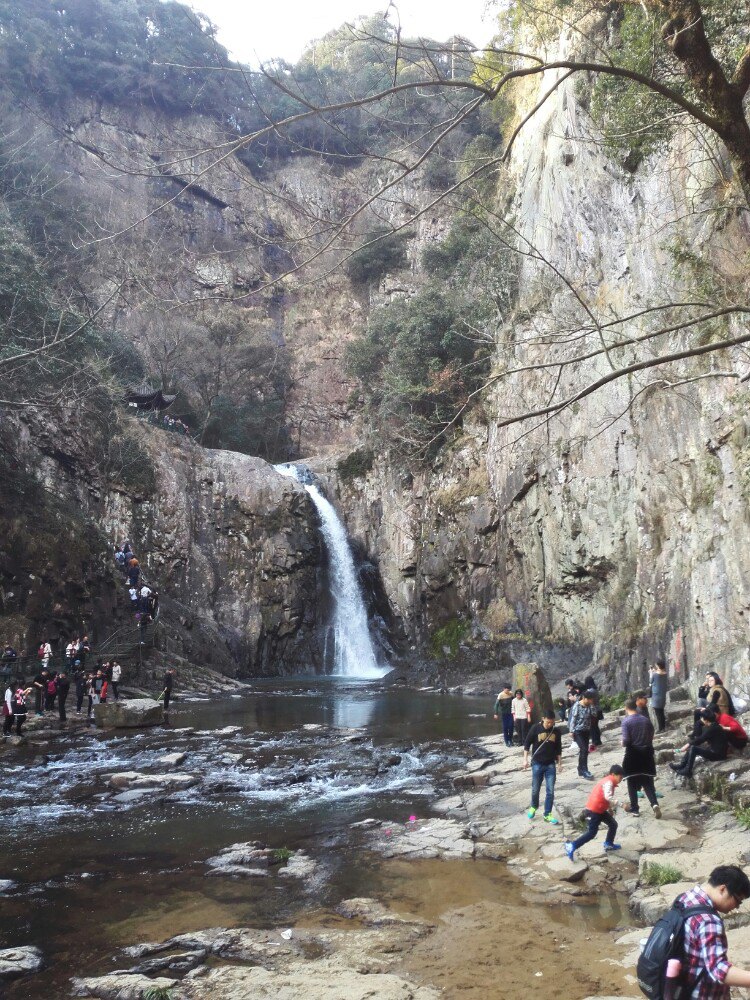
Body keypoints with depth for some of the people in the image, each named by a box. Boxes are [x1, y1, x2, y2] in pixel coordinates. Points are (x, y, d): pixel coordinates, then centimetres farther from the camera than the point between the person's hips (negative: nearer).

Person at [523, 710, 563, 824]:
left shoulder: (556, 731, -1)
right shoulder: (535, 729, -10)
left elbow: (558, 748, 9)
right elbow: (527, 744, -3)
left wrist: (559, 763, 9)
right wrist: (525, 759, -7)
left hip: (551, 765, 2)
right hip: (537, 764, -2)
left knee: (550, 791, 0)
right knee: (535, 789, 9)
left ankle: (547, 814, 10)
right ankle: (533, 807, 34)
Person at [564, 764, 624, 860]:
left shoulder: (608, 782, 13)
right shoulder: (608, 782, -19)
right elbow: (608, 797, -36)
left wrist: (610, 809, 19)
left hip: (600, 810, 10)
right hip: (594, 810, -10)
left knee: (613, 824, 18)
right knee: (592, 833, -8)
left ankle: (608, 844, 34)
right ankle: (572, 846, -7)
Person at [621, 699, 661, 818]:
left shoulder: (626, 721, -11)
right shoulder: (646, 720, 4)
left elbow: (626, 741, -18)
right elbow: (651, 737, 9)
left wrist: (623, 744, 3)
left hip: (633, 754, -4)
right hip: (646, 753, 4)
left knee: (632, 783, 10)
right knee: (648, 782, 10)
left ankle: (634, 808, 16)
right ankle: (654, 804, -10)